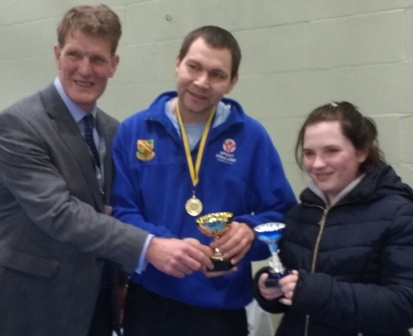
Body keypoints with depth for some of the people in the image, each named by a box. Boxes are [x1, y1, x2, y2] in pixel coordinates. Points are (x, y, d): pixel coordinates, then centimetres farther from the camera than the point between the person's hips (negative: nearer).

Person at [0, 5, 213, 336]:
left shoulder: (113, 131, 6)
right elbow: (58, 212, -26)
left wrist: (121, 282, -2)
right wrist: (148, 247, -35)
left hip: (98, 303, 6)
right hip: (38, 306, -6)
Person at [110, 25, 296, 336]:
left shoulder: (252, 136, -2)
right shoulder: (134, 131, -1)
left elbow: (281, 214, 1)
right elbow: (120, 211, -4)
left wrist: (250, 230, -21)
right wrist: (167, 245, -22)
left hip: (223, 305, 0)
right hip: (149, 300, 1)